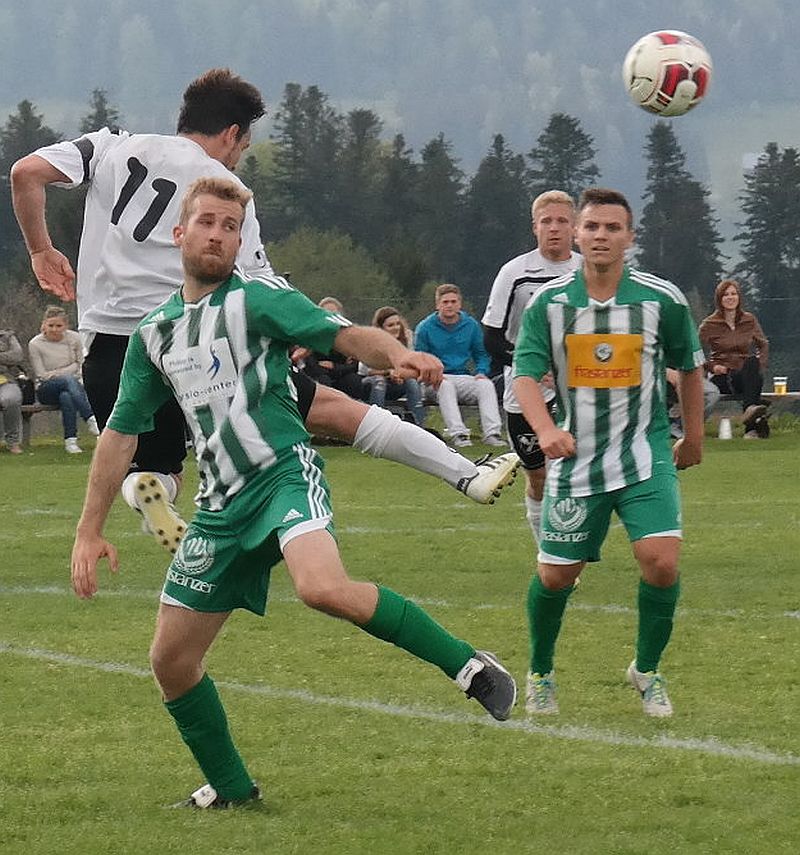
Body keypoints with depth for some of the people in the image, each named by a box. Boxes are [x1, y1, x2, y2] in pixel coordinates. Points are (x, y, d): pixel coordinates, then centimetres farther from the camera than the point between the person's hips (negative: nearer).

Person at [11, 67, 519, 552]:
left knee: (157, 472, 21)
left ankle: (148, 486, -17)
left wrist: (42, 250, 15)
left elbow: (26, 173, 2)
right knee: (333, 407, 7)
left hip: (107, 353, 2)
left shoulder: (113, 148, 12)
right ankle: (467, 474, 6)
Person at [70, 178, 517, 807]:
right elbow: (121, 433, 20)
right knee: (171, 659, 6)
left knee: (325, 588, -35)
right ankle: (231, 786, 24)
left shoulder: (259, 297, -1)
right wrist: (90, 531, 17)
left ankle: (468, 666, -22)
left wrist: (398, 354, -37)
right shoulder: (154, 332, 15)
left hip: (284, 476, -7)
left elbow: (344, 335, -15)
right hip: (221, 507, 7)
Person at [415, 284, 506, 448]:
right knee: (445, 386, -38)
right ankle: (458, 434, -47)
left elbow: (481, 354, 19)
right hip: (437, 380, -3)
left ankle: (492, 433, -37)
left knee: (486, 385, -27)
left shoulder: (471, 325, 10)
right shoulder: (425, 328, 3)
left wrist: (481, 372, -2)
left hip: (464, 377, 3)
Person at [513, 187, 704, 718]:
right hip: (575, 461, 1)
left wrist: (694, 436, 19)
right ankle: (540, 674, 29)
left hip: (646, 459, -1)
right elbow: (526, 374, -11)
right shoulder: (548, 304, -3)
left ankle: (647, 670, 5)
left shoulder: (662, 299, -4)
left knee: (661, 561, -18)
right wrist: (546, 428, -30)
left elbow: (690, 366, 12)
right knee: (555, 575, 3)